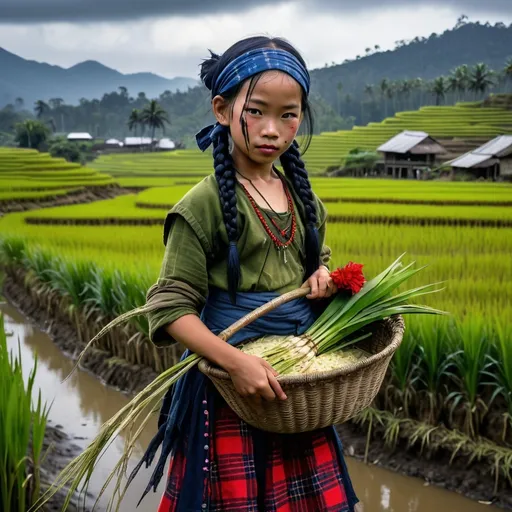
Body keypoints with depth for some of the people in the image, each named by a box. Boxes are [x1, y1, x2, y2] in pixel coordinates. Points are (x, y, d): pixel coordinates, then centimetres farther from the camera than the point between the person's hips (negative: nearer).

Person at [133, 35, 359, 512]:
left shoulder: (302, 196, 5)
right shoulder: (204, 205, -14)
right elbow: (171, 309, -15)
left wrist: (323, 276, -1)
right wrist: (235, 362, -27)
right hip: (229, 385, -5)